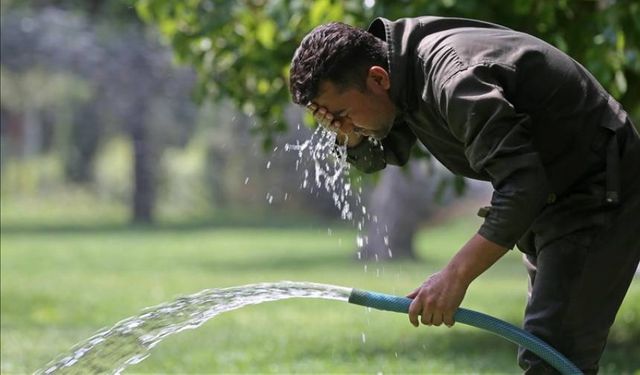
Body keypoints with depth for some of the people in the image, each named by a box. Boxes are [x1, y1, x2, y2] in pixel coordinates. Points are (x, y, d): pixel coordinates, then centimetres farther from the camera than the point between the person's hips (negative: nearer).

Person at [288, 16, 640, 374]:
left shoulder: (454, 79, -32)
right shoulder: (404, 72, -2)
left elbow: (522, 187, -36)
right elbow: (375, 156, 15)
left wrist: (456, 275, -36)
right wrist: (346, 125, -8)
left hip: (600, 191, -10)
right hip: (549, 191, 10)